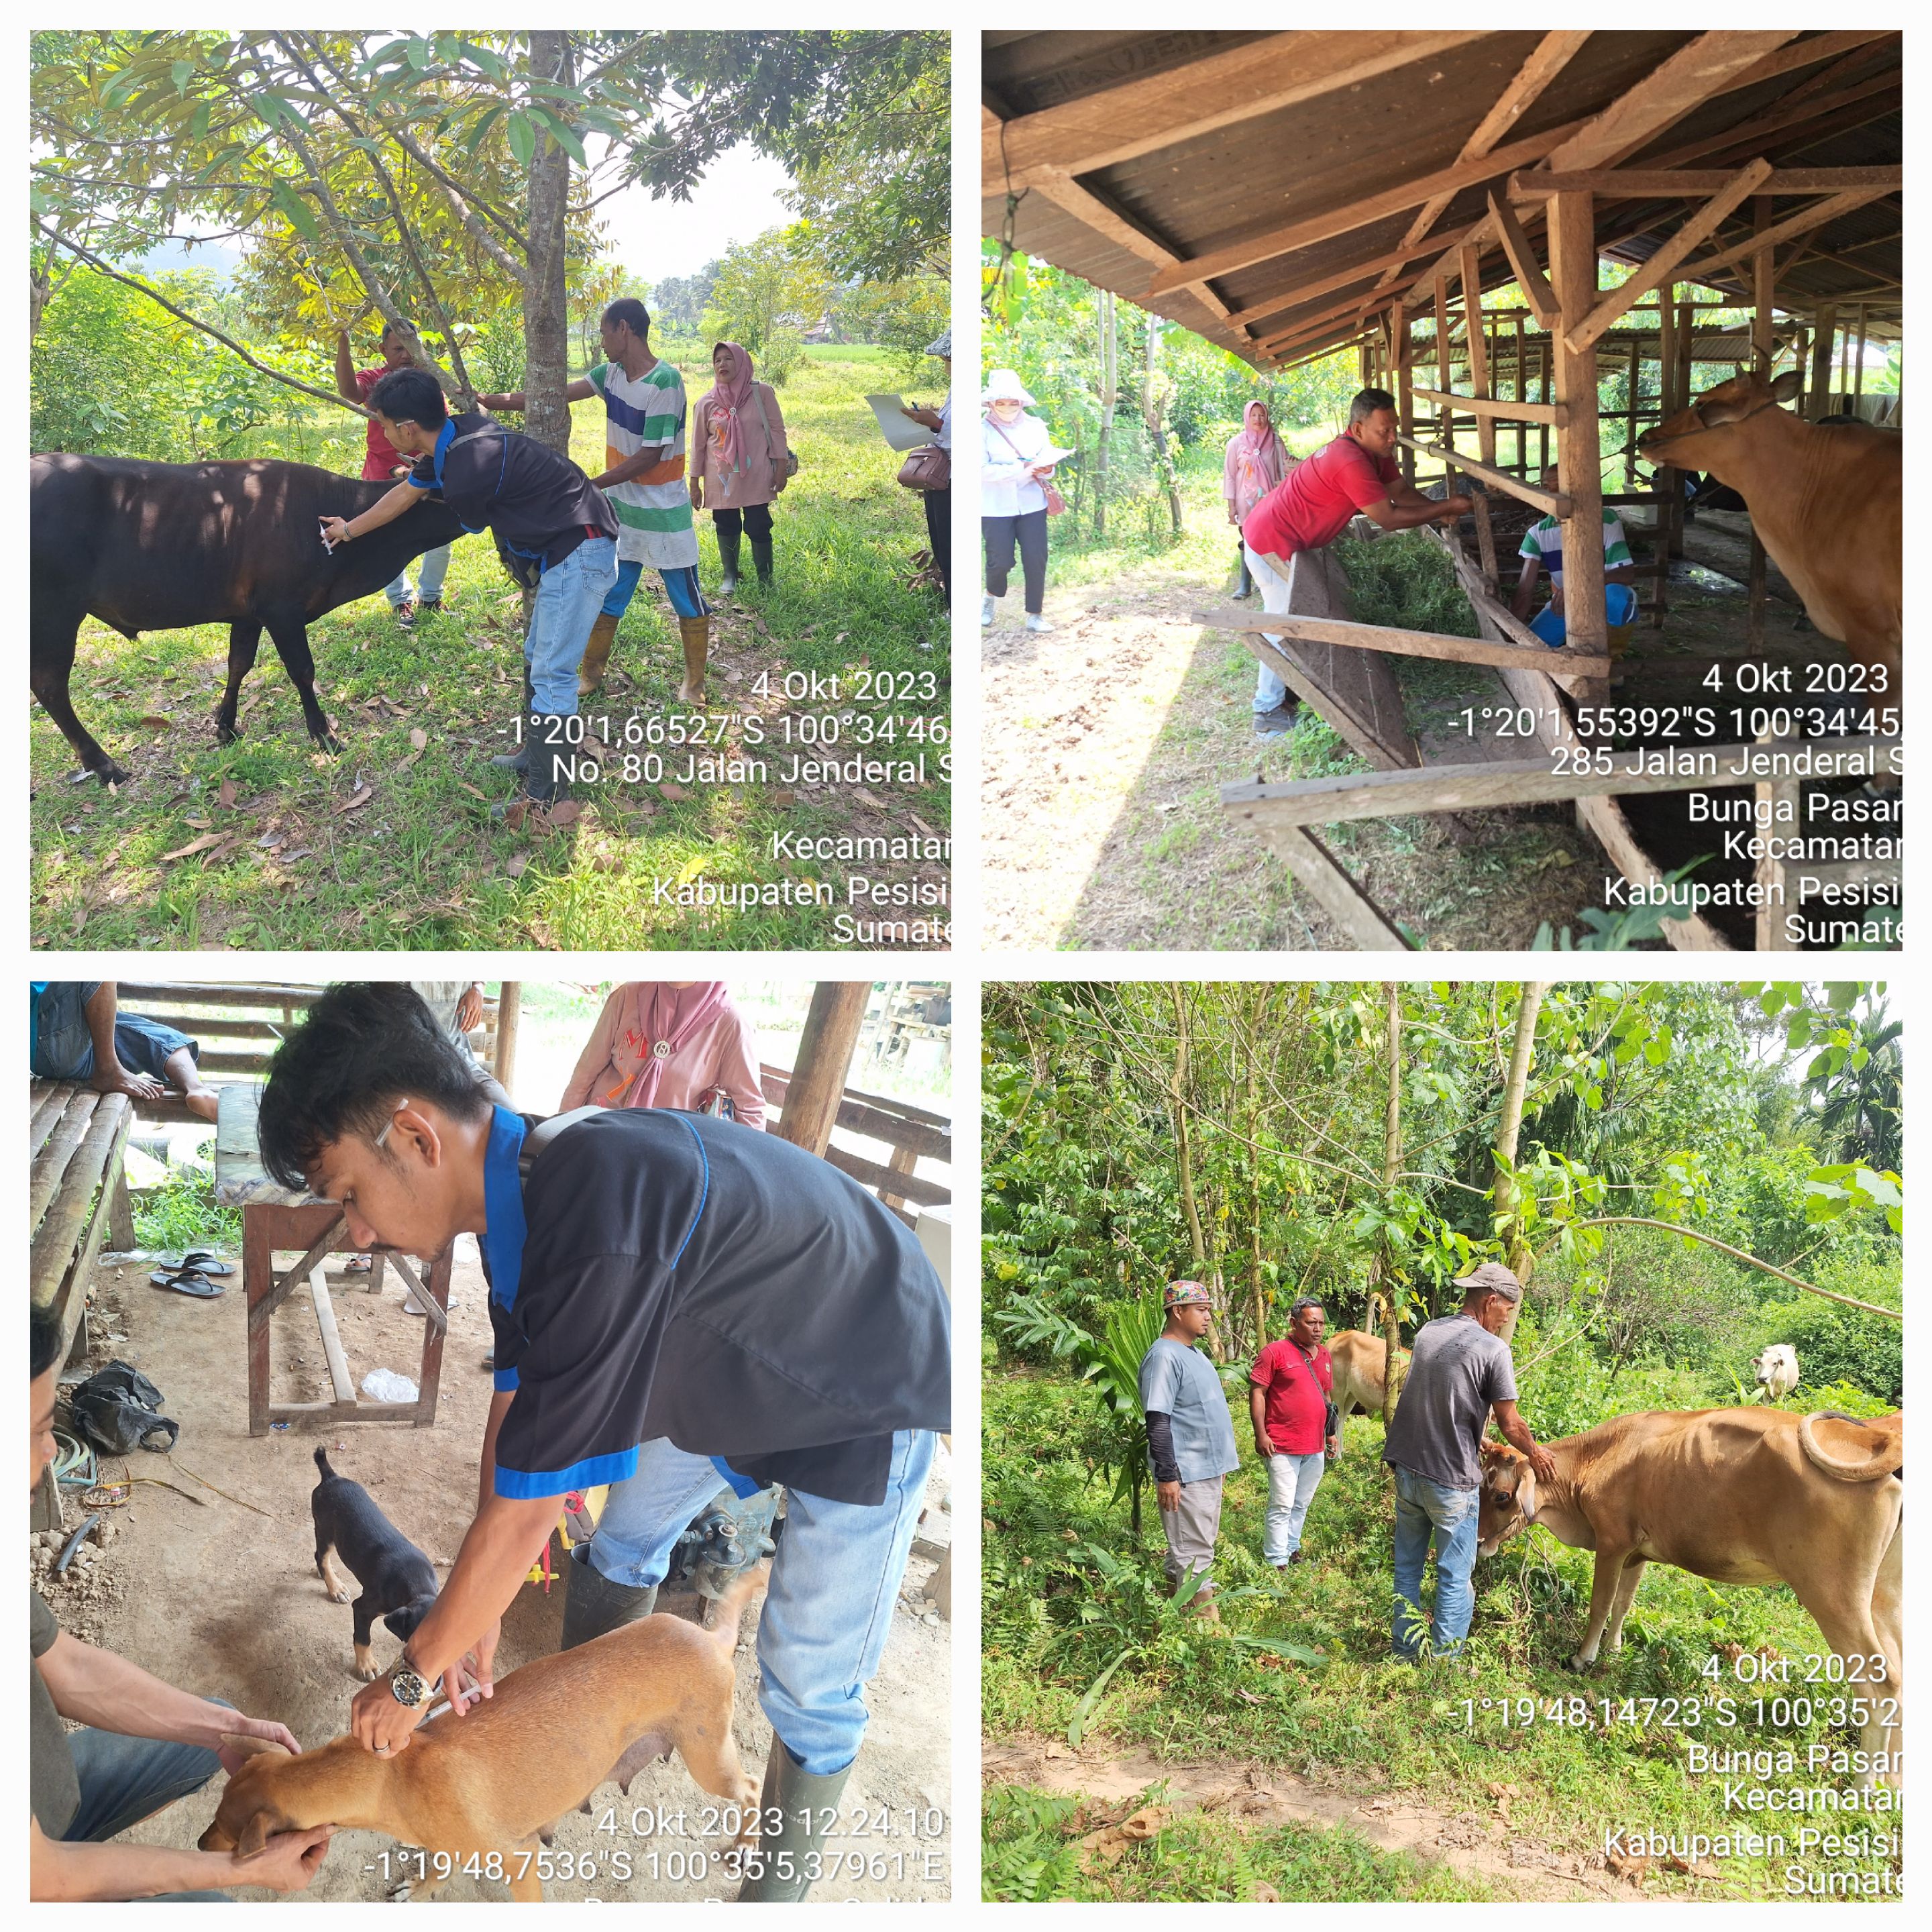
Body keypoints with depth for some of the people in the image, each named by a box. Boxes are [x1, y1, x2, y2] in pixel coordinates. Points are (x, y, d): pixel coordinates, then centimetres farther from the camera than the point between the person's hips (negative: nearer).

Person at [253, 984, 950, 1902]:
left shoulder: (597, 1236, -43)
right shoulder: (522, 1180, -14)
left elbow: (522, 1513, -32)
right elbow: (516, 1401, -1)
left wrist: (414, 1675, -16)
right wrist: (477, 1614, 5)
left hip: (862, 1404, -8)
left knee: (808, 1688, 2)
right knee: (623, 1545, 22)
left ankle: (778, 1889, 25)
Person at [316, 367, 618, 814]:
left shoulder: (465, 470, -24)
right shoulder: (453, 434, 5)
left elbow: (474, 524, 1)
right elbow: (404, 495, 24)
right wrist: (349, 530, 39)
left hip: (579, 552, -10)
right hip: (563, 547, 10)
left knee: (551, 675, -8)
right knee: (537, 659, 21)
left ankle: (545, 800, -3)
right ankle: (539, 756, 35)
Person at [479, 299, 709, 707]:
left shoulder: (665, 381, -22)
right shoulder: (612, 373, 1)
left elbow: (651, 455, -22)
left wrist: (593, 485, -20)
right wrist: (493, 401, -4)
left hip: (664, 513, -7)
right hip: (621, 509, 7)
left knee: (687, 600, 7)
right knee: (607, 596, 12)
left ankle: (693, 683, 20)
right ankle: (590, 673, 24)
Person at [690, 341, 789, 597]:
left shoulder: (762, 393, -4)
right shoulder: (707, 402, -1)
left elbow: (777, 430, 1)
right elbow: (698, 444, 5)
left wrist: (781, 467, -3)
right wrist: (695, 483, 5)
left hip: (756, 477, -1)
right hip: (722, 479, 2)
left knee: (758, 527, 0)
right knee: (727, 527, 8)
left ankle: (765, 578, 16)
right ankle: (730, 576, 26)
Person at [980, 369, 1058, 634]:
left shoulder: (1036, 426, 5)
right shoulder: (983, 430, -5)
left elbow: (1048, 464, 4)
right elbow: (983, 470, -15)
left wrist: (1046, 470, -22)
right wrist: (1024, 469, -23)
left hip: (1032, 504, 3)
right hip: (996, 507, -3)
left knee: (1036, 560, -1)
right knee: (1001, 561, -3)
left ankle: (1035, 615, 13)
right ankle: (992, 596, 29)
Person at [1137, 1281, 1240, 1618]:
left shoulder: (1193, 1353, 13)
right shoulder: (1164, 1357, -18)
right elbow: (1157, 1422, -21)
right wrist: (1167, 1476, -23)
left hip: (1209, 1469, 10)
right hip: (1186, 1475, -10)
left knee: (1201, 1543, 17)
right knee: (1195, 1553, -5)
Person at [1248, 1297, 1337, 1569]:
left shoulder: (1324, 1356, 13)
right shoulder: (1275, 1352, -9)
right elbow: (1257, 1393, -11)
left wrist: (1330, 1432, 20)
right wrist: (1261, 1435, -15)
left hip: (1315, 1449, 7)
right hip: (1282, 1447, -7)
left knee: (1302, 1505, 14)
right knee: (1282, 1506, -6)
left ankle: (1292, 1550, 27)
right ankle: (1277, 1564, -1)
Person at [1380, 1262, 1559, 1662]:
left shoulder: (1426, 1332, 7)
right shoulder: (1493, 1349, -13)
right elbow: (1510, 1424, -8)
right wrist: (1535, 1453, 12)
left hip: (1407, 1469, 6)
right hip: (1453, 1480, -6)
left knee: (1407, 1568, 17)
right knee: (1454, 1578, 7)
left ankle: (1406, 1652, 25)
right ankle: (1446, 1659, 12)